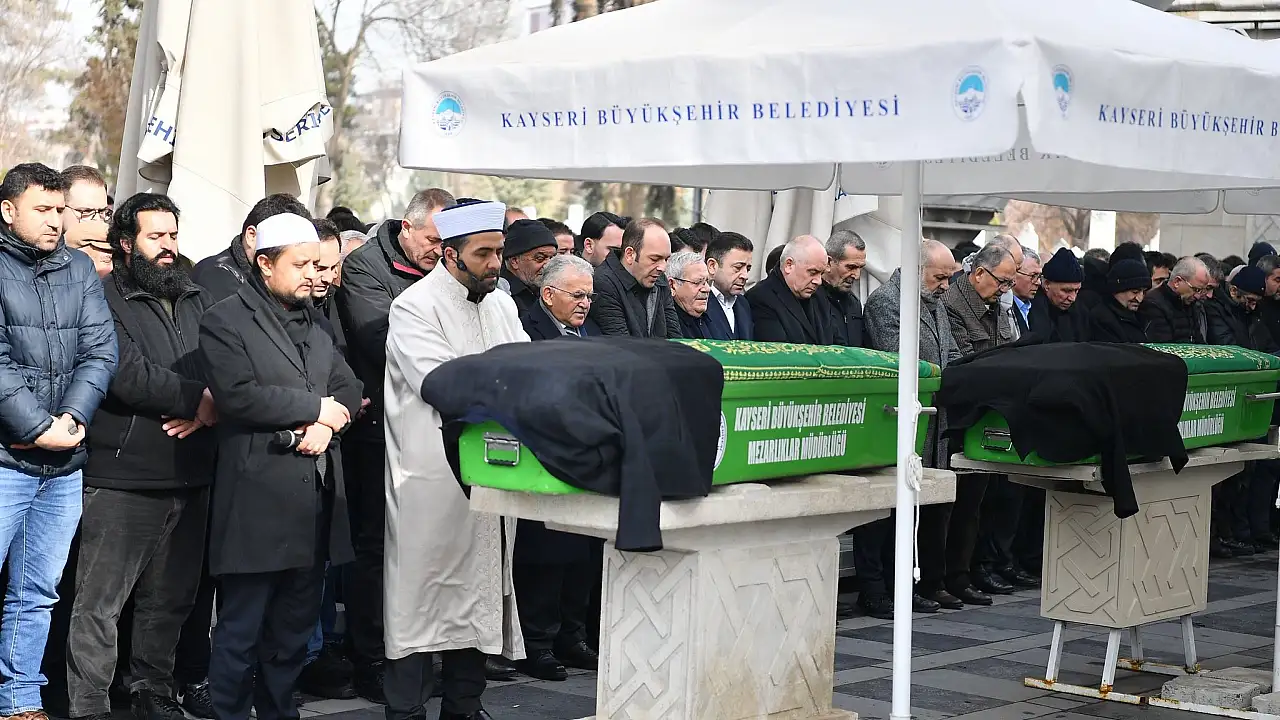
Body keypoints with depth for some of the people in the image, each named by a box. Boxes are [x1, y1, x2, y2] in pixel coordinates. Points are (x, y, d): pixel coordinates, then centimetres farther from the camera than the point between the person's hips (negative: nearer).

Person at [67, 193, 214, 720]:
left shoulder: (197, 300, 16)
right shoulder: (105, 298, -3)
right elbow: (127, 373, -16)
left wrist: (209, 406, -13)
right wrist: (197, 397, -13)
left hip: (189, 478, 6)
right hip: (122, 481, -6)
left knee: (171, 600, 13)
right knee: (100, 603, -3)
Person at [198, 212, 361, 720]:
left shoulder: (313, 322, 20)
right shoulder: (225, 322, -4)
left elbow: (348, 387, 13)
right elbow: (239, 394, -17)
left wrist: (326, 424, -9)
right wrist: (315, 406, -9)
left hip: (315, 497, 7)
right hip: (258, 498, -7)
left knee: (296, 626, 12)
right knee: (241, 628, -2)